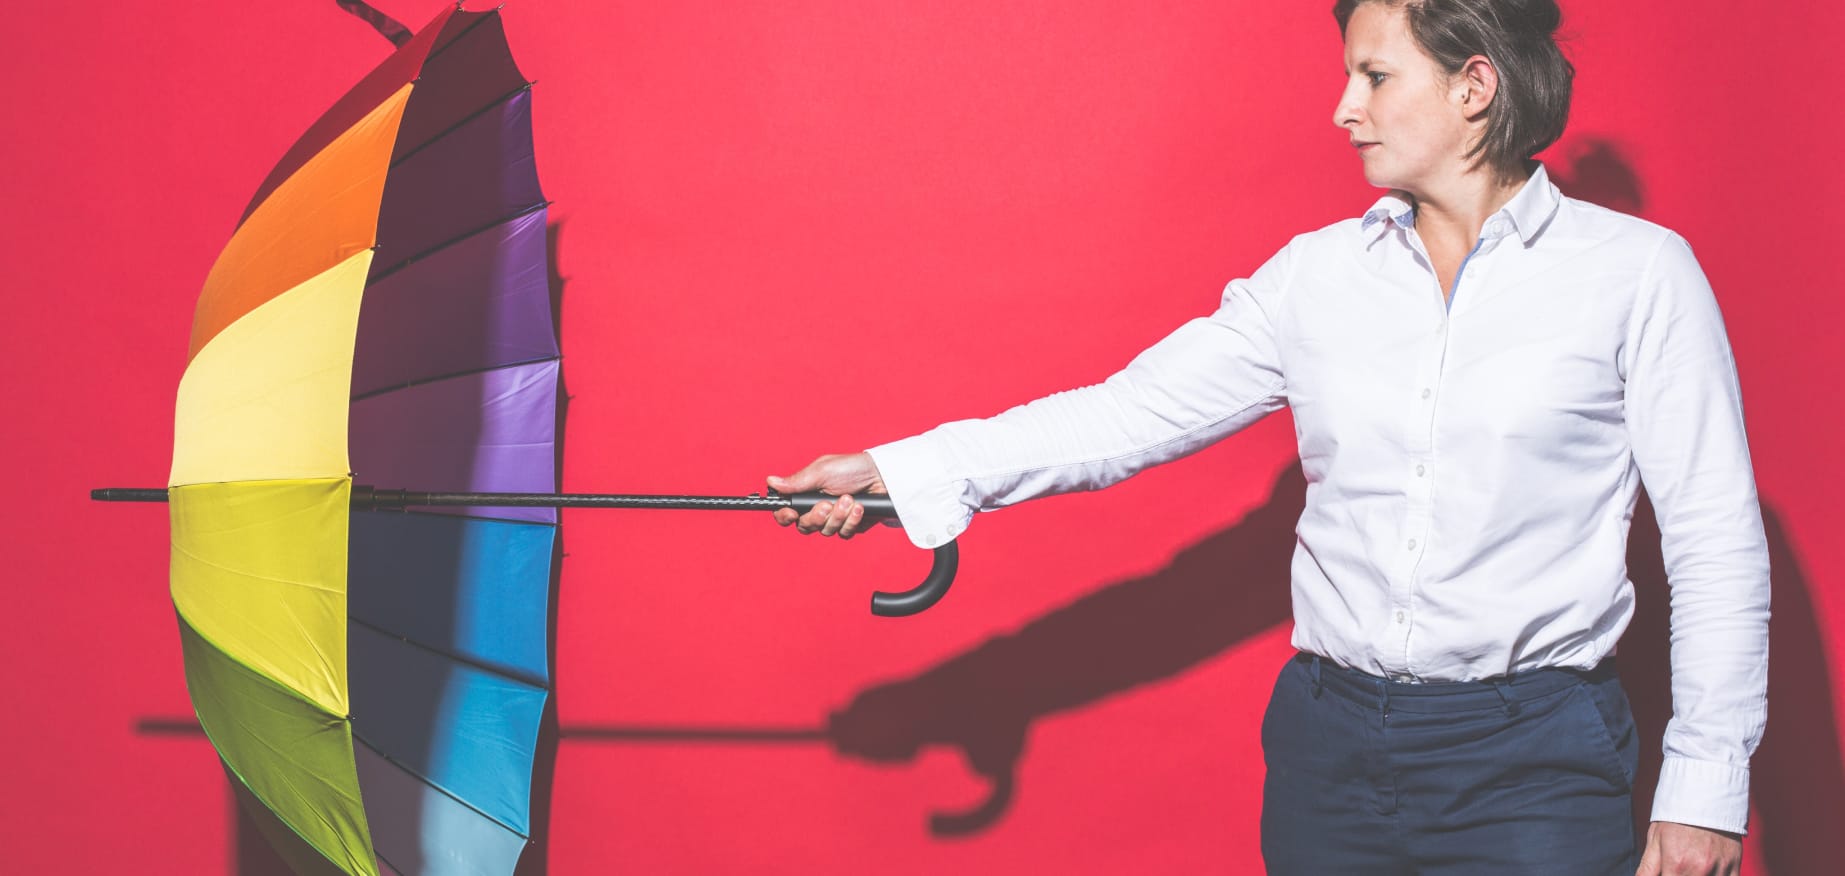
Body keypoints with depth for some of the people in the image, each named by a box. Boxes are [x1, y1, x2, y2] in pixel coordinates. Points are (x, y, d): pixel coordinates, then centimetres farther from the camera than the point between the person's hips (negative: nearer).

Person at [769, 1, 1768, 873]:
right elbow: (1135, 411, 4)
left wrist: (1706, 783, -5)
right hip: (1328, 742, 3)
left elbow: (1715, 543, -2)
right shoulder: (1318, 274, 6)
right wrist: (902, 471, -3)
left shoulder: (1636, 273, -3)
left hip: (1531, 761, -3)